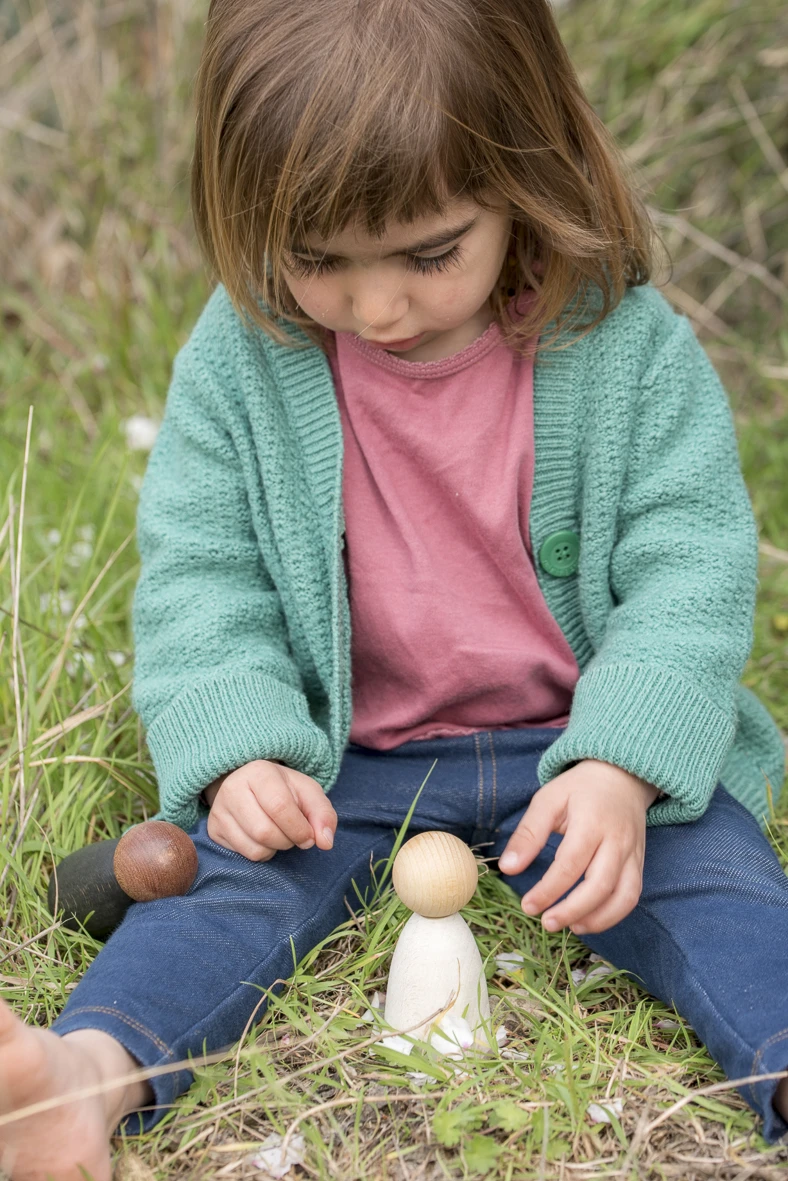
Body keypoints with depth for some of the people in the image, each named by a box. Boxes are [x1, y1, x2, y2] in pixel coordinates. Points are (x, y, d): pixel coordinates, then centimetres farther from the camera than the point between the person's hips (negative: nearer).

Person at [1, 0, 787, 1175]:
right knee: (226, 874, -21)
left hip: (580, 740, 0)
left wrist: (622, 769, -26)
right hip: (344, 757, 1)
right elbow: (199, 575, -3)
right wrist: (238, 754, -19)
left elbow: (688, 568, -11)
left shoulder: (628, 342, -12)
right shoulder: (240, 357, -8)